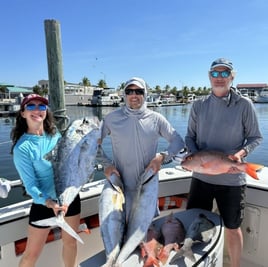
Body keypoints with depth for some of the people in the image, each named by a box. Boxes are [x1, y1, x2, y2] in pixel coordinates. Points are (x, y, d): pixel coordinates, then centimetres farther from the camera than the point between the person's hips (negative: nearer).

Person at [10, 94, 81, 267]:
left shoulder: (55, 134, -4)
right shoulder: (22, 147, -17)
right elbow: (30, 185, -17)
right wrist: (49, 202, -31)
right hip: (44, 204, -4)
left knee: (70, 241, 20)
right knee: (32, 253, 10)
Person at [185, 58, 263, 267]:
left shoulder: (244, 104, -6)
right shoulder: (198, 105, 2)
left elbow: (256, 137, -1)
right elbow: (189, 136, 5)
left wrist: (241, 153, -20)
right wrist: (195, 155, -13)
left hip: (231, 179, -2)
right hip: (201, 176, 3)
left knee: (232, 228, 15)